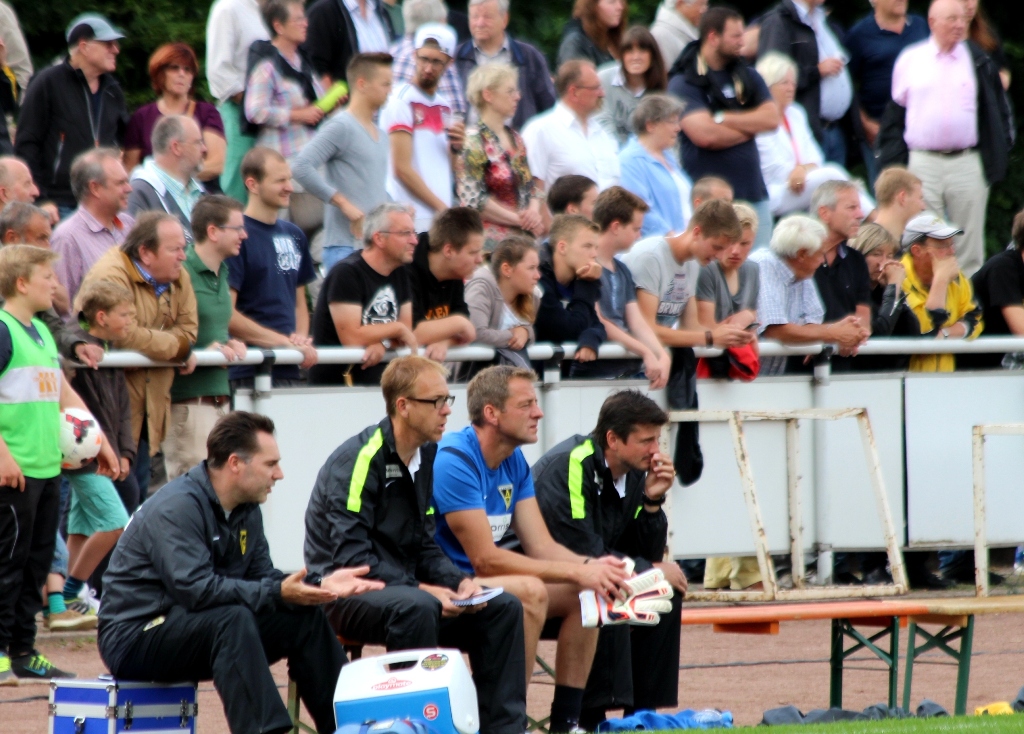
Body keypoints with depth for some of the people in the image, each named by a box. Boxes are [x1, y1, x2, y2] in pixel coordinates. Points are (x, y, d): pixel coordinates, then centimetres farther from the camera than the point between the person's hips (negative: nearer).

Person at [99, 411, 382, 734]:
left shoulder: (246, 509, 7)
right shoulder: (176, 508, -21)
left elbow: (261, 577, 6)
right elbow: (195, 589, -31)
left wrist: (319, 586, -11)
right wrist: (278, 593, -32)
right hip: (136, 639, -9)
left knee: (305, 617, 0)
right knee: (233, 617, -34)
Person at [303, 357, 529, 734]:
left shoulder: (427, 458, 9)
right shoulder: (358, 461, -17)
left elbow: (424, 547, 12)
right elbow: (351, 557, -22)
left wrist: (460, 581, -7)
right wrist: (421, 589, -26)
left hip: (406, 586, 8)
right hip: (346, 595, -8)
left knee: (503, 607, -6)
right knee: (415, 607, -37)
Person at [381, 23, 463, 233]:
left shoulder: (443, 105, 17)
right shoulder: (401, 101, -6)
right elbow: (402, 168, -11)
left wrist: (455, 148, 1)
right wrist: (441, 207, -10)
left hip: (440, 215, 7)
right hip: (413, 218, -7)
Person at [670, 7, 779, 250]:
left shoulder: (748, 76, 15)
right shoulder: (684, 82, -5)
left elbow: (772, 118, 1)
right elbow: (705, 134, -17)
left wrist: (723, 119, -9)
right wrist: (750, 126, -1)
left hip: (754, 192, 6)